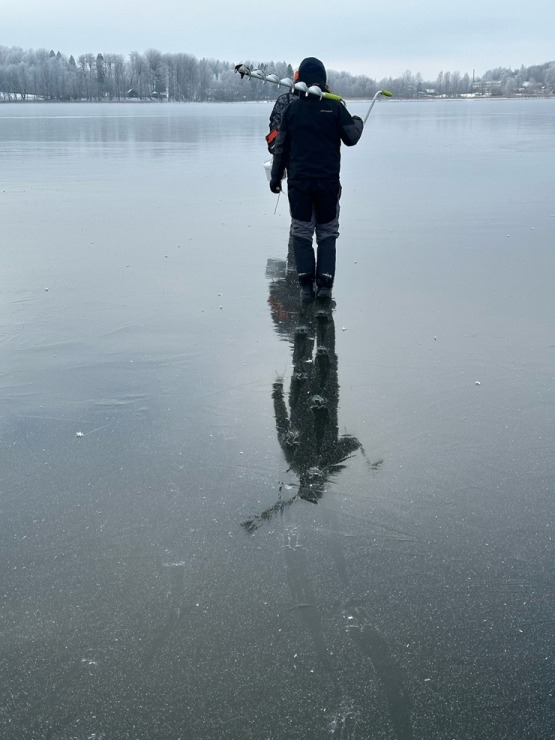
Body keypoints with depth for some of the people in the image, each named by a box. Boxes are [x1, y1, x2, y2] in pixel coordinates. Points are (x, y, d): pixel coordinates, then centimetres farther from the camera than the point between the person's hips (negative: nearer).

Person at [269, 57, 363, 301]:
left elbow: (280, 146, 4)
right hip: (328, 181, 0)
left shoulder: (292, 107, 1)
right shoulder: (335, 107, -2)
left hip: (298, 181, 0)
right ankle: (325, 284, 0)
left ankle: (306, 286, 1)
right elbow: (351, 138, 3)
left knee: (301, 233, 8)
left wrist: (276, 177, 13)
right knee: (327, 233, 10)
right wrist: (358, 122, 25)